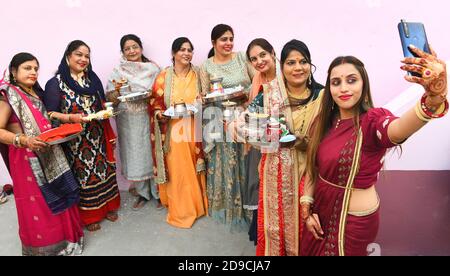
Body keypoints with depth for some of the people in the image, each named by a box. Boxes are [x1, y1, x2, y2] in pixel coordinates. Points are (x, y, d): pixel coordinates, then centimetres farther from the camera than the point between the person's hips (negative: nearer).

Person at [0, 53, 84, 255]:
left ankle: (63, 238, 29)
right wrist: (24, 140, -28)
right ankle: (42, 247, 22)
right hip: (27, 159, -6)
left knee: (57, 199, 13)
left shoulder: (37, 93, 12)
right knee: (37, 206, 4)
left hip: (50, 156, 7)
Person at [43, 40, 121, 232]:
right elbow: (49, 113, -10)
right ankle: (88, 215, 25)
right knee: (82, 175, 7)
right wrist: (71, 118, -23)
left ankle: (107, 206, 34)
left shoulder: (93, 79, 7)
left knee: (103, 170, 14)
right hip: (74, 141, -4)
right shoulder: (56, 83, -8)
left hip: (97, 138, 5)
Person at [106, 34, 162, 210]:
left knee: (153, 154, 3)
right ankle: (142, 193, 24)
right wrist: (117, 89, -15)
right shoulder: (118, 72, 5)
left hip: (149, 119, -1)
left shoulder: (153, 68, 3)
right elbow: (111, 100, 4)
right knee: (134, 156, 7)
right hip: (128, 121, 1)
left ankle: (158, 192, 20)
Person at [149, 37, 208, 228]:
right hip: (173, 131, -2)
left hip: (194, 130, 2)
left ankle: (196, 204, 30)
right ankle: (180, 209, 19)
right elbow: (155, 103, 2)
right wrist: (160, 115, -17)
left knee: (194, 168, 11)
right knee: (177, 170, 2)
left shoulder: (198, 75, 7)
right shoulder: (164, 77, -1)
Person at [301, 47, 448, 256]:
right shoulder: (325, 121, -5)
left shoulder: (373, 121, -21)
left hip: (353, 219, -5)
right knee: (310, 250, 26)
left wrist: (433, 97, -64)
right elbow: (313, 167, 1)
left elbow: (399, 129, -45)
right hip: (321, 211, 6)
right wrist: (306, 207, -3)